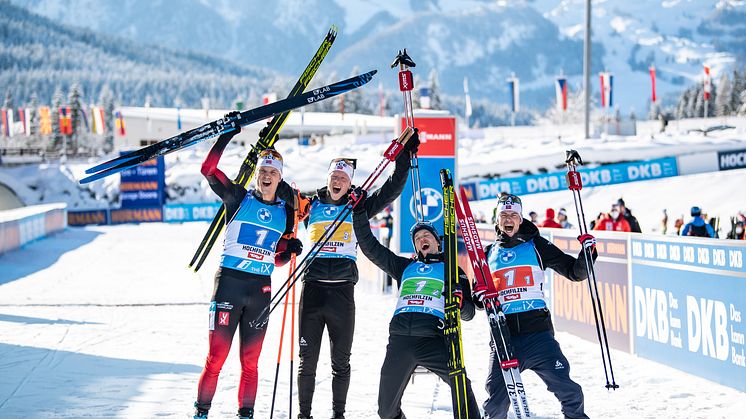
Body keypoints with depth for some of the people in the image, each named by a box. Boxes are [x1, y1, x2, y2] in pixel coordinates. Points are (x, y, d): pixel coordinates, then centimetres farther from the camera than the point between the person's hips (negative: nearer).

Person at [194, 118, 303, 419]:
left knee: (250, 360, 7)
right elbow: (208, 169, -10)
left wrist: (290, 250, -4)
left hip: (261, 288, 3)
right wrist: (228, 134, -12)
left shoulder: (286, 212, 12)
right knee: (217, 356, -6)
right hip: (229, 282, -3)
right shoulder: (239, 198, 1)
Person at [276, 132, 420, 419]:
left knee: (340, 361, 7)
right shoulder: (311, 205, 8)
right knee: (307, 360, 3)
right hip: (312, 289, 0)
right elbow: (280, 187, 10)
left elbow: (392, 190, 5)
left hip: (343, 292, 0)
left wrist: (405, 157, 0)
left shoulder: (357, 208, 8)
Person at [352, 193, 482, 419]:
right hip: (400, 339, 3)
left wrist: (460, 304, -11)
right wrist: (359, 212, 17)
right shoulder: (405, 267, 25)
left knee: (461, 386, -27)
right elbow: (370, 246, 24)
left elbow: (468, 314, 13)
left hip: (434, 340, -3)